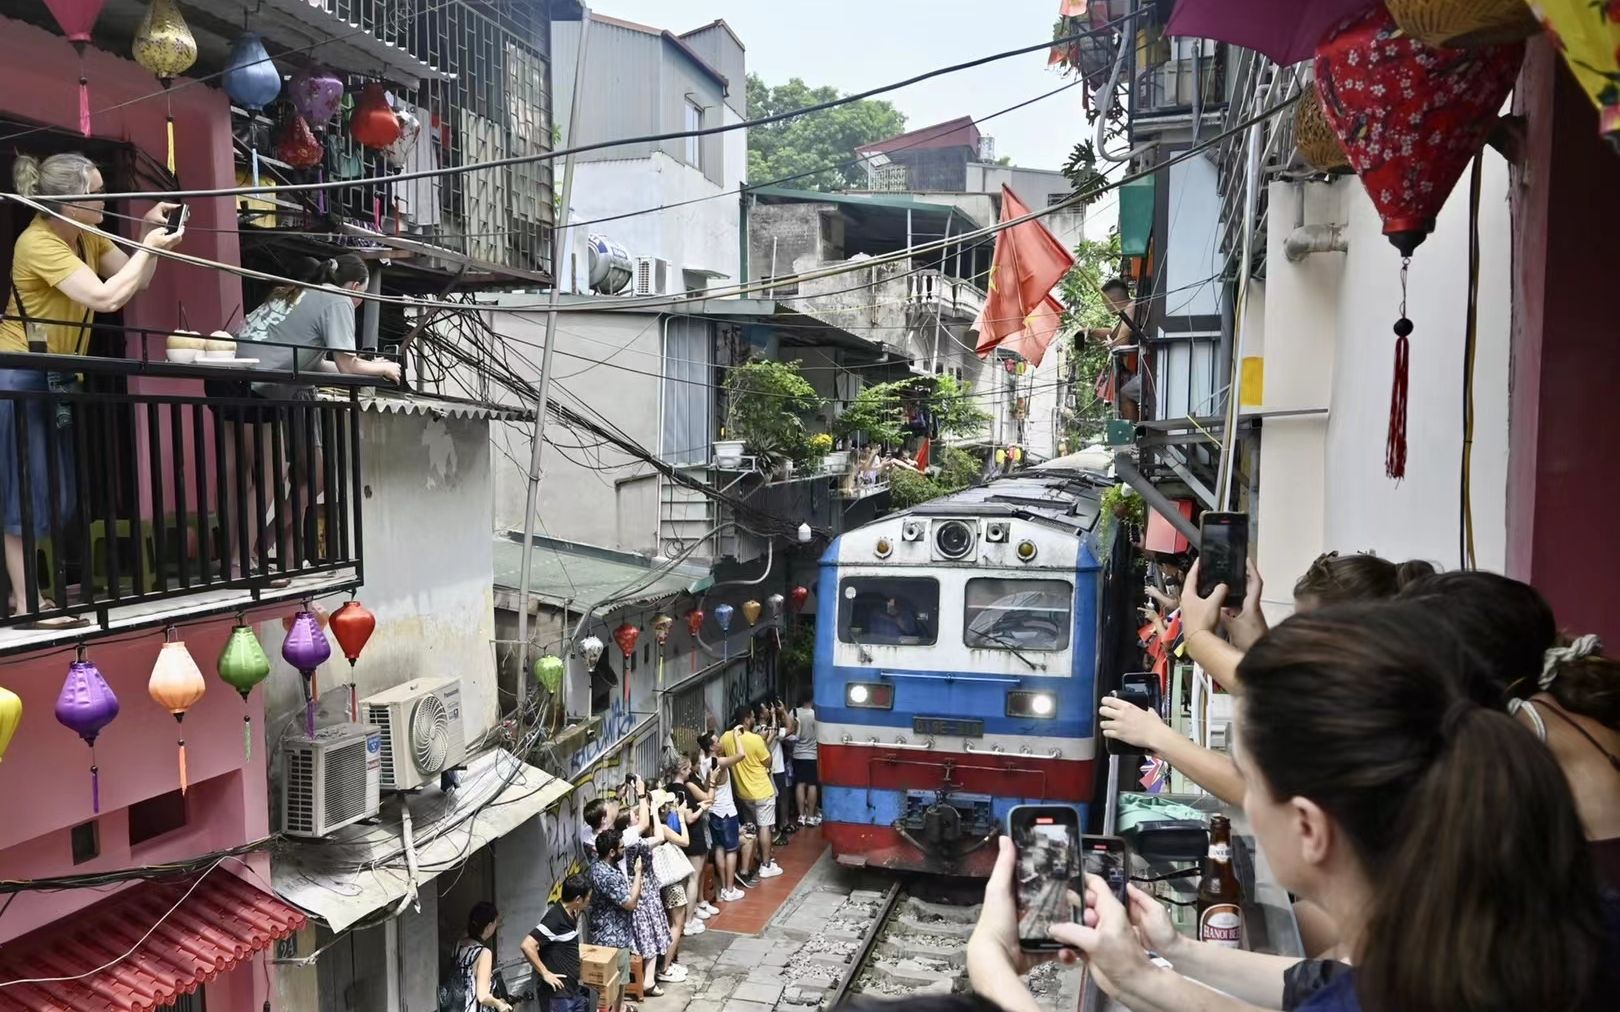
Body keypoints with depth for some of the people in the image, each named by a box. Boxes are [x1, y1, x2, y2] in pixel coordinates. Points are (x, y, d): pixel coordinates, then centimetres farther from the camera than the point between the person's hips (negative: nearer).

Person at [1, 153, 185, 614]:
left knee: (60, 493, 10)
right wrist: (149, 246, -19)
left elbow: (136, 281, 9)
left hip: (58, 375, 9)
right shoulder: (39, 243, -21)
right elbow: (107, 297, -29)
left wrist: (150, 235, -5)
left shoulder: (87, 237, 5)